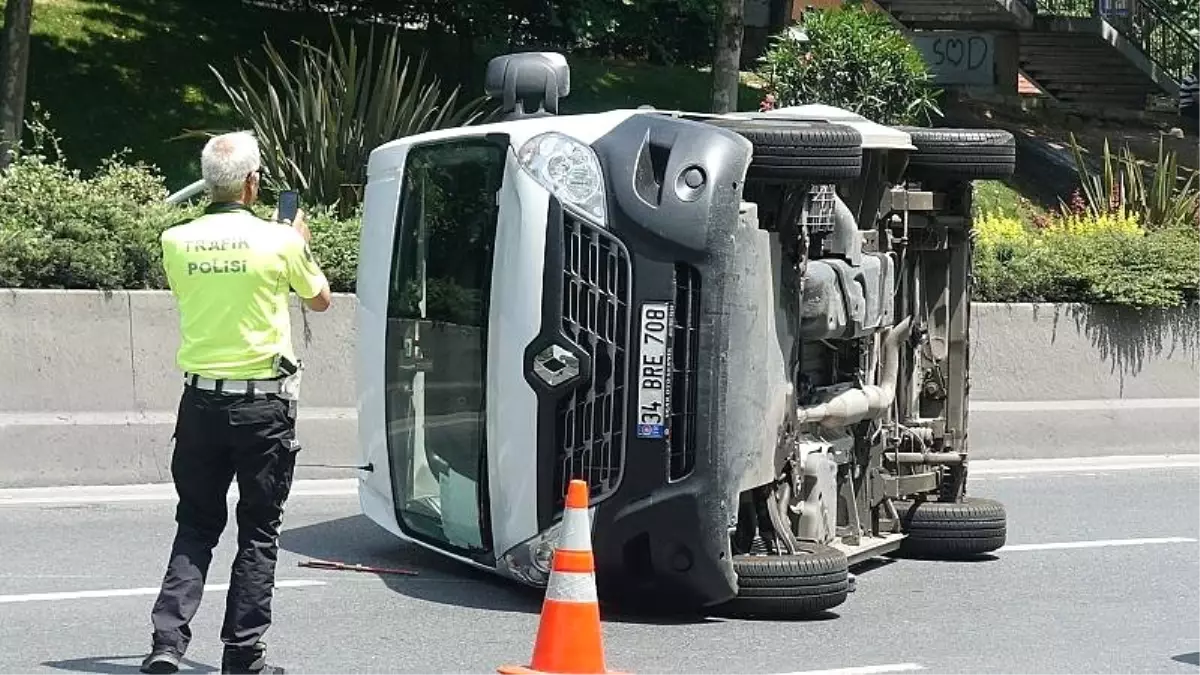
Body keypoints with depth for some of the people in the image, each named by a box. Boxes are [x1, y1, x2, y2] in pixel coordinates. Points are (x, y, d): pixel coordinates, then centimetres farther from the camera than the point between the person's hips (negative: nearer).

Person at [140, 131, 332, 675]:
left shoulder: (176, 241, -1)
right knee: (259, 533, 7)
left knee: (195, 526, 13)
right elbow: (320, 299, 10)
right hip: (263, 404, -3)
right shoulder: (279, 241, -9)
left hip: (201, 400, 3)